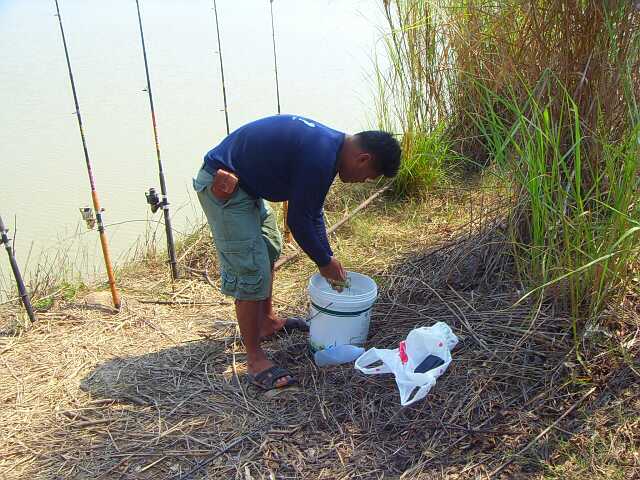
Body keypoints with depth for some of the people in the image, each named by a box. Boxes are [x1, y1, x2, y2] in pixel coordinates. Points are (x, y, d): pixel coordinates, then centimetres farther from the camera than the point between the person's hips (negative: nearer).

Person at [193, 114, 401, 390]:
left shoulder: (328, 143, 5)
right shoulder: (320, 157, -26)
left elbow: (312, 211, 13)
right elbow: (298, 220, -19)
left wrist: (327, 256, 13)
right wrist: (324, 262, -5)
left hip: (245, 182, 11)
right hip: (223, 185, -11)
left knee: (270, 249, 22)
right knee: (251, 272, -9)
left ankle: (267, 321, 39)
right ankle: (254, 358, 4)